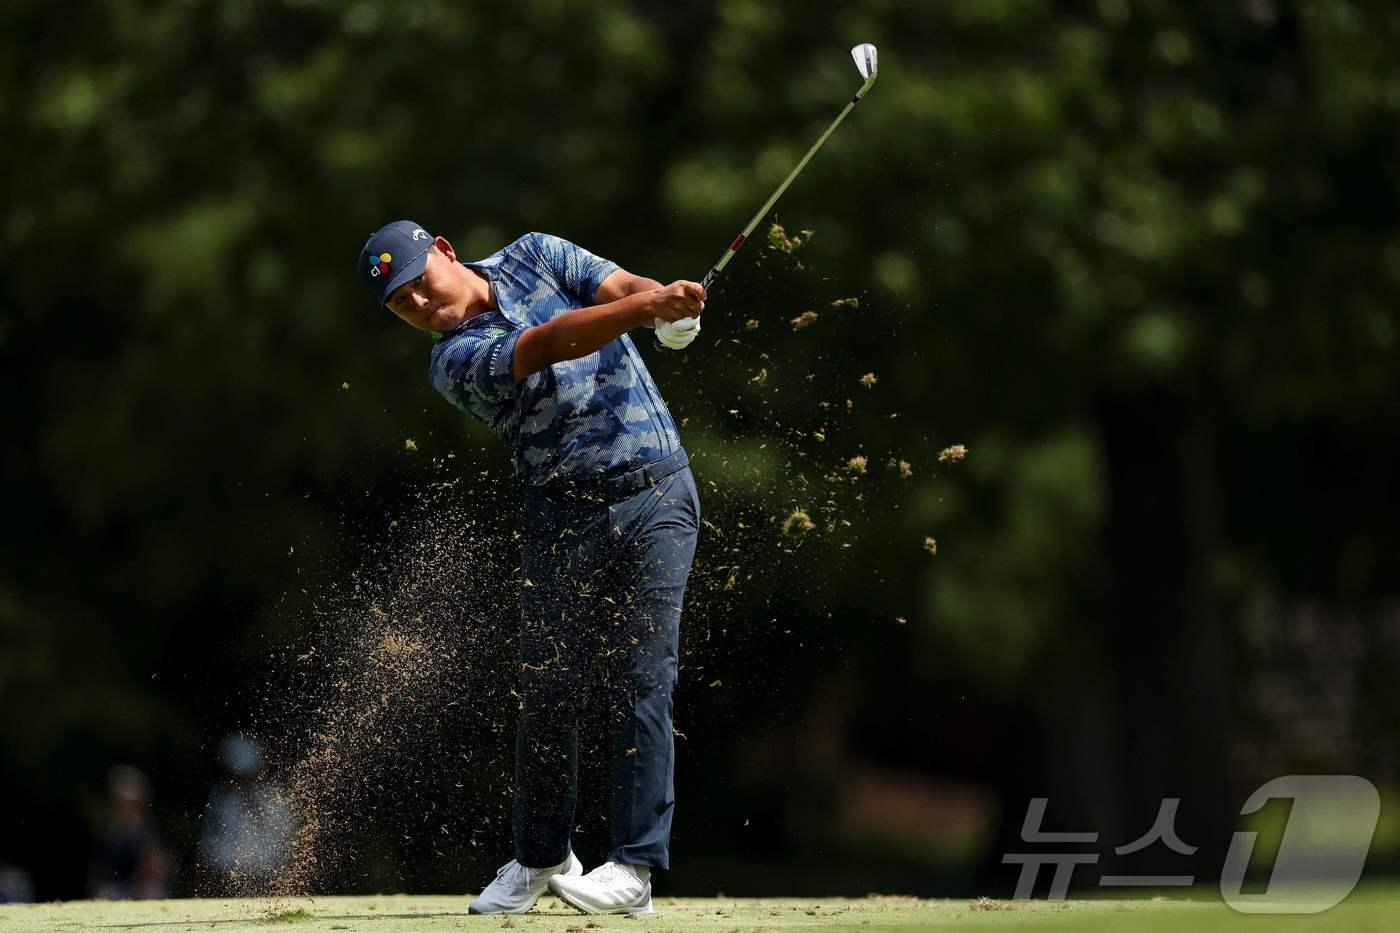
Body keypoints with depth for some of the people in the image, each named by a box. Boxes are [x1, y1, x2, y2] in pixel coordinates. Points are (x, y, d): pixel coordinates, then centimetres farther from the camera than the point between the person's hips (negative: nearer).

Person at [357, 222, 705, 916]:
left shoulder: (534, 257, 7)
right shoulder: (454, 361, -5)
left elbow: (621, 288, -5)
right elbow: (548, 345, -21)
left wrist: (667, 303, -29)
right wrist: (643, 309, -34)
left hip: (657, 498, 0)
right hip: (565, 516, 0)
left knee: (641, 683, -8)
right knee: (547, 692, 1)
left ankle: (635, 865, -9)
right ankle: (542, 858, 20)